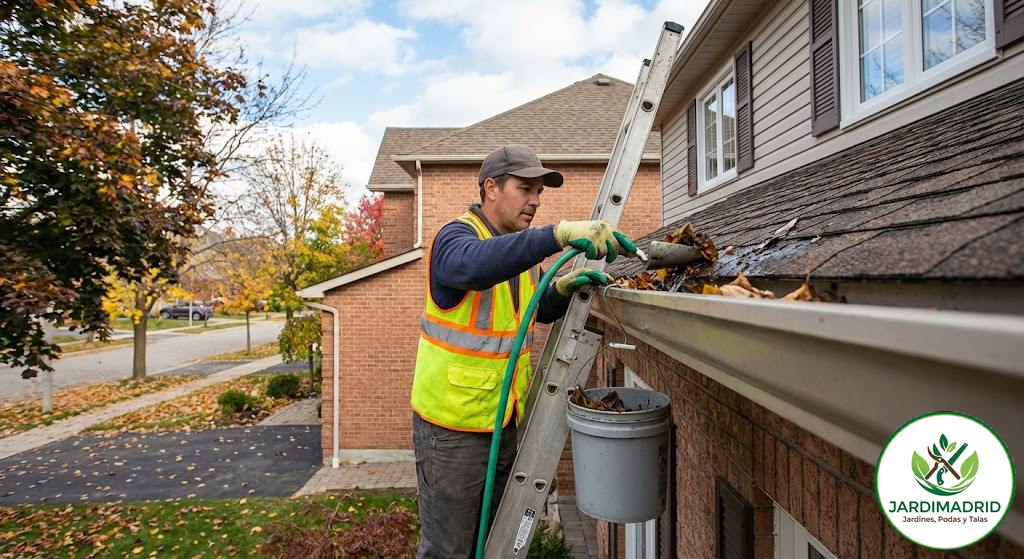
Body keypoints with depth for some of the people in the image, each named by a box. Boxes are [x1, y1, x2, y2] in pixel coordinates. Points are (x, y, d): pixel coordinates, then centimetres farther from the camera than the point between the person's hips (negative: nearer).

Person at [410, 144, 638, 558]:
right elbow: (473, 265, -41)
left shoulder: (522, 248, 9)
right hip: (453, 424, -7)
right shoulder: (455, 236, -16)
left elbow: (542, 311, 16)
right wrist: (559, 234, -48)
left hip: (505, 419, 8)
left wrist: (563, 289, -6)